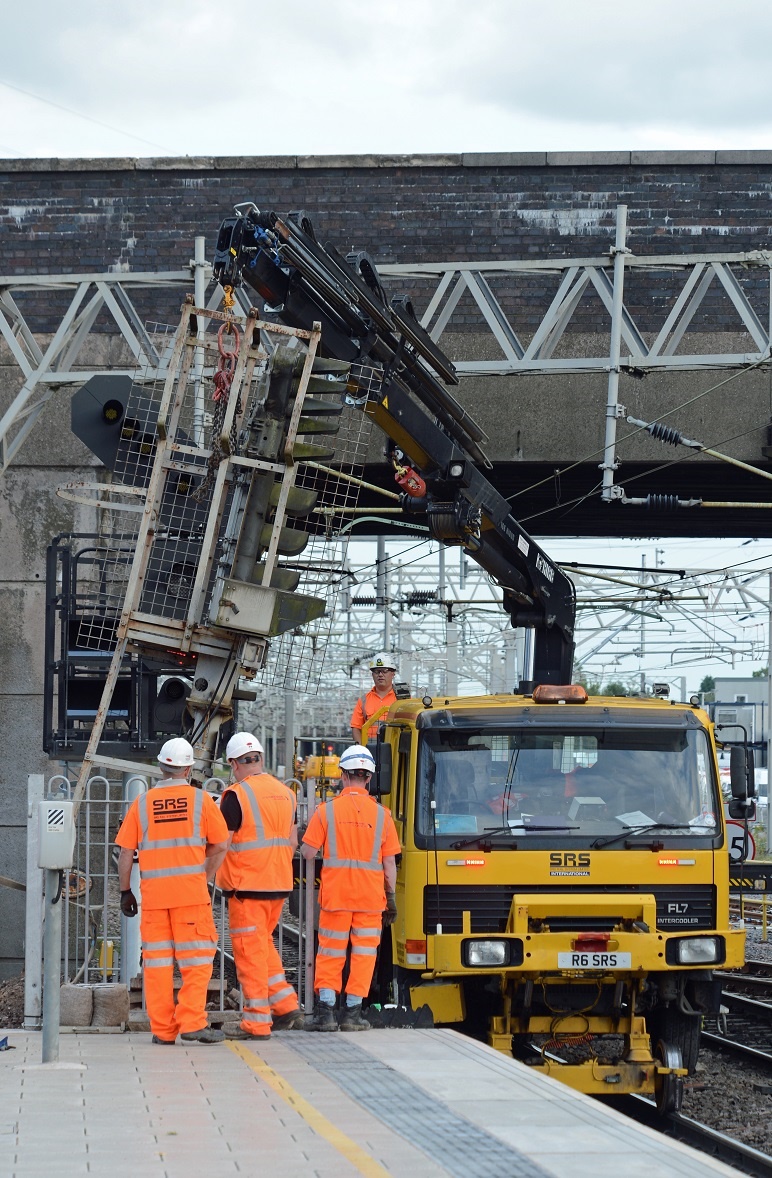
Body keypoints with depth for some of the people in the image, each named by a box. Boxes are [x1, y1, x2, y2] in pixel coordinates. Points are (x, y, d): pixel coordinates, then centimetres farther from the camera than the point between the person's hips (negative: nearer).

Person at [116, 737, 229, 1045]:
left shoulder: (142, 803, 5)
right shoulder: (200, 800, 0)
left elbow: (125, 852, 5)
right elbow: (220, 845, 1)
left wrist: (125, 891, 13)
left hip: (153, 893, 2)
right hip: (191, 892, -2)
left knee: (157, 960, 8)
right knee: (196, 959, 2)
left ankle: (162, 1028, 8)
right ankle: (192, 1023, -7)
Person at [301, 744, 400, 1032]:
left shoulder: (327, 811, -4)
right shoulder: (381, 814, 0)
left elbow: (307, 852, -4)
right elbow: (389, 863, 2)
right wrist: (391, 897, 10)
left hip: (335, 893, -1)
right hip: (371, 895, 1)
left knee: (330, 953, 7)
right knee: (363, 953, 8)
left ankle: (325, 1011, 1)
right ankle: (352, 1012, 7)